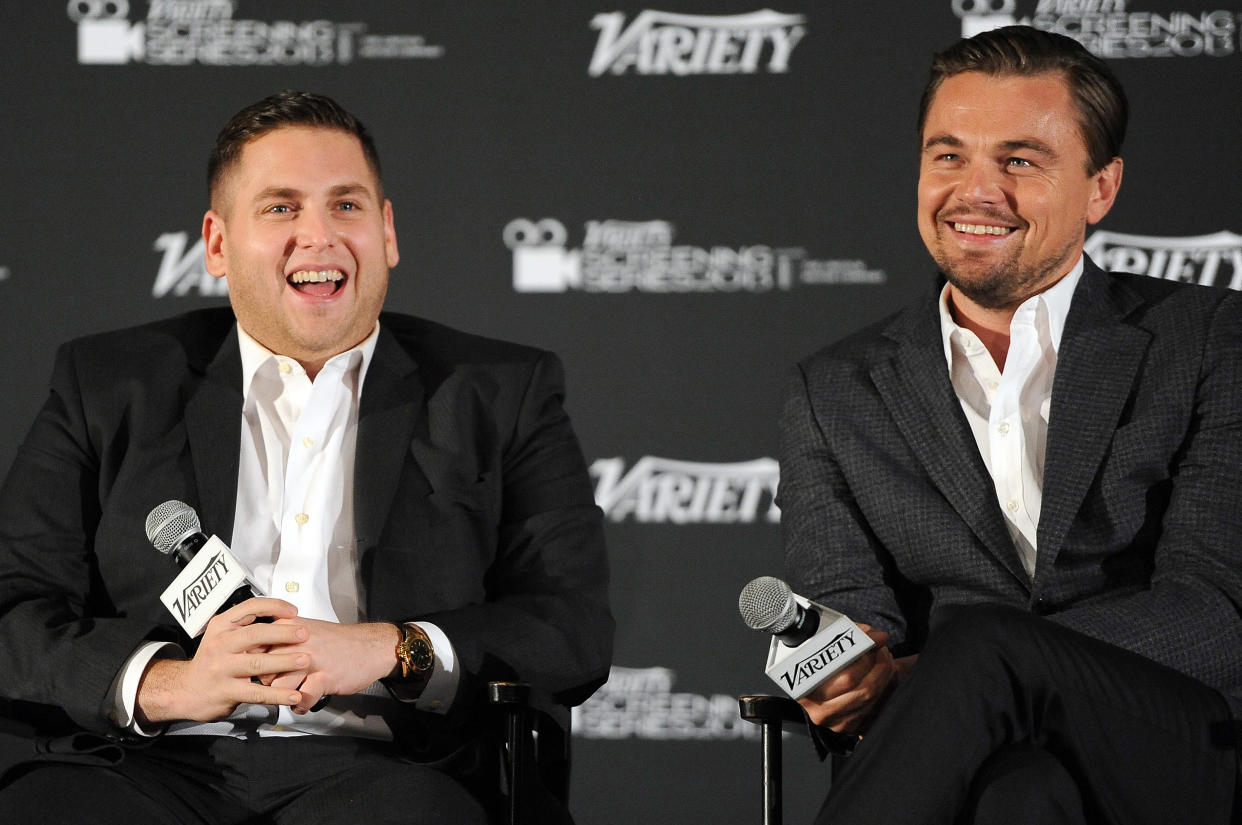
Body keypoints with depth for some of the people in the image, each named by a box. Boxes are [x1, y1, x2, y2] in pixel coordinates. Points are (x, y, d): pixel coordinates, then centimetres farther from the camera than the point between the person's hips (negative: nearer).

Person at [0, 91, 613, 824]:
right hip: (151, 764, 1)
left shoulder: (504, 395, 17)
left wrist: (390, 652, -12)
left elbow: (577, 627, 7)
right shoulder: (107, 386, 17)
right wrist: (168, 683, -14)